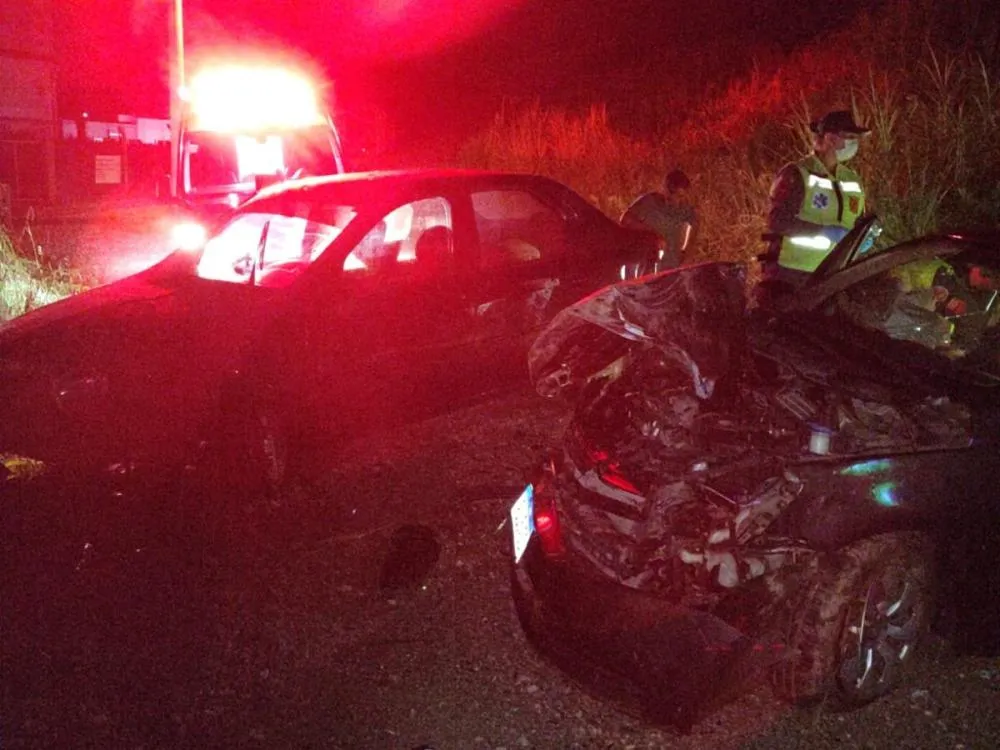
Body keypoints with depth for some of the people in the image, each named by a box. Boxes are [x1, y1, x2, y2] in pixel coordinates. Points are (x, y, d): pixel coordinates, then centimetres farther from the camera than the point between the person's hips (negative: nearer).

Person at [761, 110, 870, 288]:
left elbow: (858, 224, 24)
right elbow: (777, 221, -18)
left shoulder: (853, 181, 14)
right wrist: (824, 231, -22)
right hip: (790, 274, -6)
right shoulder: (796, 174, -7)